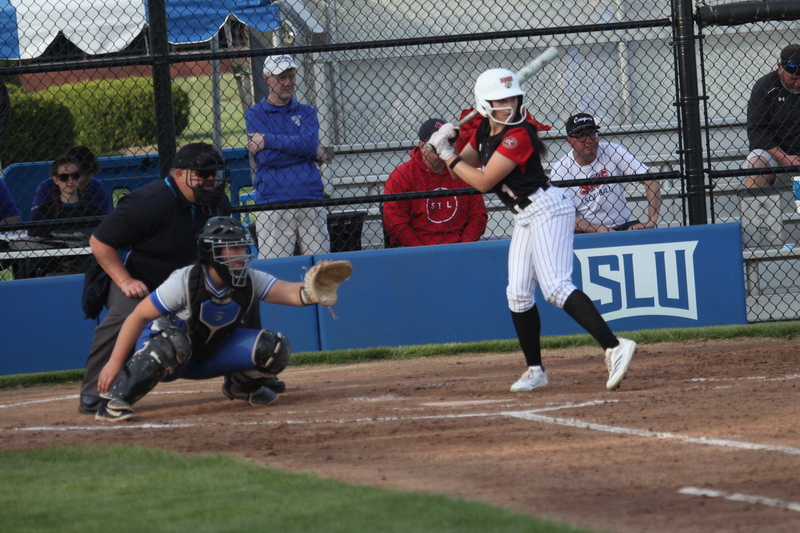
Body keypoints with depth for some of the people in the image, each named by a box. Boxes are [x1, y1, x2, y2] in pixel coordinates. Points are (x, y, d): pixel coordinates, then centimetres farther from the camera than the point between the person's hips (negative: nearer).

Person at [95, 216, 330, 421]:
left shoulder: (250, 281, -15)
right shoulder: (185, 282, -27)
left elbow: (289, 292, -29)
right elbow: (139, 316, -25)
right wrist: (115, 362, -28)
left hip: (212, 355, 5)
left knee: (274, 349, -13)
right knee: (174, 342, -42)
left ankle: (240, 386, 18)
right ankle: (115, 401, -33)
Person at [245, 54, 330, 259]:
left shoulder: (306, 113, 17)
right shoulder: (255, 114, 8)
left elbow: (309, 143, -4)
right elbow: (266, 158, -6)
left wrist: (268, 140, -6)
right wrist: (311, 153, -3)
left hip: (311, 200, 3)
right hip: (273, 202, -3)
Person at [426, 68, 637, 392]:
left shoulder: (518, 135, -19)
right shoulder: (485, 131, 8)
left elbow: (483, 182, -18)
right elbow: (462, 170, 16)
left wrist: (448, 156, -8)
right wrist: (444, 145, -3)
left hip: (546, 209, -9)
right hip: (524, 217, 9)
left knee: (555, 287, -22)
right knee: (518, 293, 7)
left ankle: (614, 347, -33)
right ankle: (535, 371, 16)